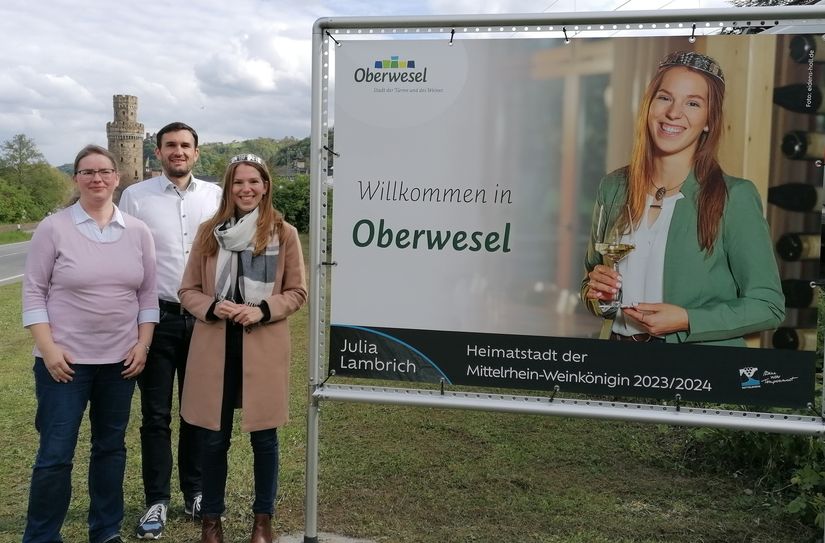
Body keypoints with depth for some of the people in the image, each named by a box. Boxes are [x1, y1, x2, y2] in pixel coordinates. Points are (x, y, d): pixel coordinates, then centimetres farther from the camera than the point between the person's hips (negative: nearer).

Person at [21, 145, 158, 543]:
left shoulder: (137, 231, 3)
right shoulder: (53, 228, -5)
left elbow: (147, 293, 7)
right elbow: (33, 292, -5)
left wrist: (143, 344, 0)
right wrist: (48, 348, -12)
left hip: (121, 359, 4)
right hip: (65, 359, -3)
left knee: (111, 446, 14)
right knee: (55, 453, 0)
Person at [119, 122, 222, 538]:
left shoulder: (215, 196, 6)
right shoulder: (135, 196, 1)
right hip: (157, 317, -1)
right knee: (155, 414, 5)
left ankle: (195, 492, 25)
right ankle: (157, 501, 17)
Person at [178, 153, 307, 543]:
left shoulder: (284, 234, -2)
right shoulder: (209, 232, 3)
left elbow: (297, 293, 2)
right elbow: (188, 290, 7)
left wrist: (262, 310, -15)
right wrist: (212, 307, -13)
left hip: (264, 349, -1)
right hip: (215, 347, 2)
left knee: (263, 437, 9)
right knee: (214, 438, 10)